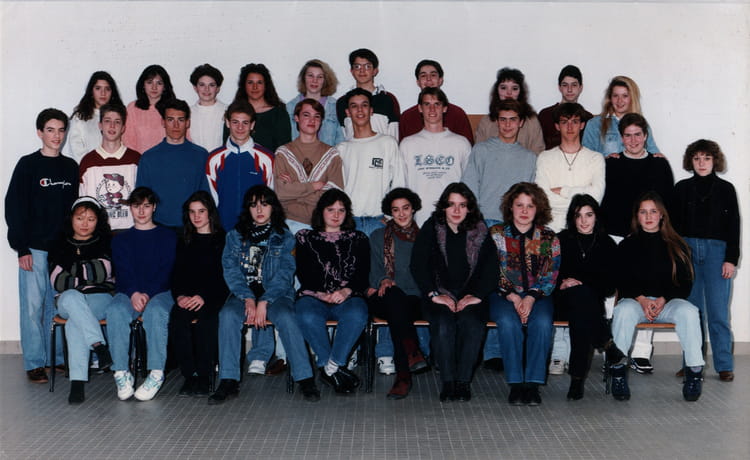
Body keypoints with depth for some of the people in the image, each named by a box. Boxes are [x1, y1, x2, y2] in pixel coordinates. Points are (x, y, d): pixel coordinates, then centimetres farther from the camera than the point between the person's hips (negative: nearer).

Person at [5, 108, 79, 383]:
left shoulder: (71, 167, 10)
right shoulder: (28, 165, -2)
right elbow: (14, 208, -4)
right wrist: (22, 248, -10)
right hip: (35, 248, -3)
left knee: (58, 306, 8)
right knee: (33, 306, -2)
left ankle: (57, 358, 17)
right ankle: (34, 363, 6)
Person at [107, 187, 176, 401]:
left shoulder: (167, 236, 13)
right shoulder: (121, 239, 20)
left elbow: (166, 270, 0)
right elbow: (123, 271, 4)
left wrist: (148, 294, -17)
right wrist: (134, 293, -17)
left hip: (160, 292, -2)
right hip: (128, 292, 2)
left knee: (156, 311, -37)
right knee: (115, 310, -33)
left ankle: (156, 373, -34)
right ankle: (121, 372, -31)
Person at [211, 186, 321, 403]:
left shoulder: (284, 236, 7)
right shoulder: (236, 236, 13)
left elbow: (284, 273, -4)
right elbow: (230, 269, 1)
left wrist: (263, 302, -18)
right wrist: (248, 299, -15)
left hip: (276, 293, -1)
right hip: (243, 293, 2)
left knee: (286, 317, -33)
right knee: (228, 315, -30)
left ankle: (305, 379, -28)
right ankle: (228, 381, -28)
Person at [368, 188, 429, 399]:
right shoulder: (378, 237, 19)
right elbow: (375, 273, 11)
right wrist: (383, 281, -12)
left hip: (415, 299, 1)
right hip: (384, 299, 0)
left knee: (398, 313, -36)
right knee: (395, 295, -39)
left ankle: (403, 376, -43)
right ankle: (413, 354, -49)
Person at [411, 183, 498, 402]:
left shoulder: (480, 231, 8)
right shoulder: (431, 229, 6)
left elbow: (490, 268, 4)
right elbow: (417, 266, -1)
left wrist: (477, 295, -10)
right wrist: (434, 295, -12)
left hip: (470, 296, 1)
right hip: (439, 295, 0)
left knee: (472, 322, -31)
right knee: (444, 324, -31)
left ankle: (463, 381, -22)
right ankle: (447, 382, -22)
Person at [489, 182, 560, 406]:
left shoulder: (549, 238, 8)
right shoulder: (496, 234, 6)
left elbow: (550, 275, 1)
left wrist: (531, 298, -15)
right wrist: (512, 297, -14)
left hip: (537, 296, 1)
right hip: (503, 295, -1)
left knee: (542, 322, -31)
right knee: (508, 321, -33)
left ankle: (533, 383, -26)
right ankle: (515, 383, -27)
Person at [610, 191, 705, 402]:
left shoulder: (676, 246, 13)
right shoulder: (627, 246, 12)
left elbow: (685, 283, 7)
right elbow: (622, 283, 4)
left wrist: (663, 300, -10)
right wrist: (641, 299, -14)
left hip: (669, 301, 1)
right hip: (635, 300, 0)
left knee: (689, 312, -32)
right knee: (623, 310, -35)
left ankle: (694, 373, -26)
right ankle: (618, 369, -30)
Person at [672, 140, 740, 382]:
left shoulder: (725, 189, 7)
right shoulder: (682, 188, 9)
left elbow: (734, 226, 5)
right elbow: (675, 224, 8)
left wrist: (731, 259, -3)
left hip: (717, 252, -1)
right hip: (687, 249, 1)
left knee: (718, 312, -4)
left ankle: (724, 366, 5)